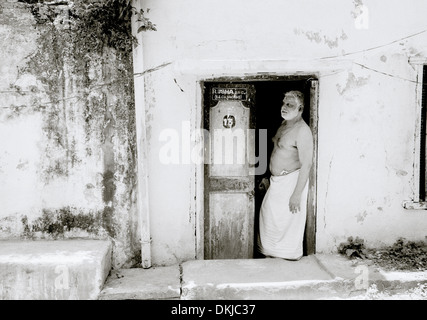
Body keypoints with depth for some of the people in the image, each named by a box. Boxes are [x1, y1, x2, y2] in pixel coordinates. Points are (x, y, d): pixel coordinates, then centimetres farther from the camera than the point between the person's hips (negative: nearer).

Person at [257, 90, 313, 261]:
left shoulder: (302, 130, -19)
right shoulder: (284, 124, 10)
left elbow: (306, 164, -22)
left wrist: (297, 194, -23)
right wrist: (269, 178, 20)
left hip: (291, 181, -9)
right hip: (276, 181, 9)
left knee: (288, 223, 2)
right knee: (268, 216, 17)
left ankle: (291, 260, 19)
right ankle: (270, 253, 33)